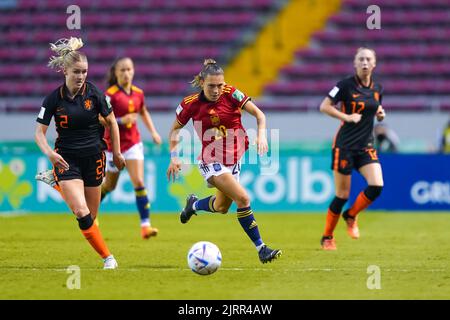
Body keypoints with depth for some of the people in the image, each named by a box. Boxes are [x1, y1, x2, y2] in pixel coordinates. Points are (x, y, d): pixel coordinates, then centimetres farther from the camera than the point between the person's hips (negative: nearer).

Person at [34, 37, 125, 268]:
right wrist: (49, 153, -24)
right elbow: (39, 132, -5)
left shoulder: (94, 93, -6)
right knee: (82, 213, -17)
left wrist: (117, 153, 10)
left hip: (93, 158, 2)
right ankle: (107, 257, -9)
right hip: (66, 160, -2)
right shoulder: (54, 98, -7)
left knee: (91, 216, 4)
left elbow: (111, 122, 7)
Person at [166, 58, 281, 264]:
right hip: (211, 160, -4)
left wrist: (261, 135, -22)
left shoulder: (231, 94, -9)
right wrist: (174, 157, -5)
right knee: (243, 198, -21)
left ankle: (194, 204, 51)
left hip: (234, 158, 4)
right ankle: (261, 249, -14)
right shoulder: (191, 104, -11)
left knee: (221, 208, 18)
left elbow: (259, 114, -6)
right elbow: (175, 129, 4)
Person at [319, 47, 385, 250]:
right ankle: (327, 237, 16)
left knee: (376, 186, -15)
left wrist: (380, 114, 2)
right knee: (343, 195, -2)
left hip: (366, 145, 5)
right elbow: (324, 106, -9)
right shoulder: (346, 85, -10)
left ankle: (351, 215, 12)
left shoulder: (377, 89, 7)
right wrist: (347, 117, -18)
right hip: (345, 145, -5)